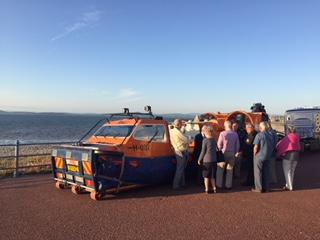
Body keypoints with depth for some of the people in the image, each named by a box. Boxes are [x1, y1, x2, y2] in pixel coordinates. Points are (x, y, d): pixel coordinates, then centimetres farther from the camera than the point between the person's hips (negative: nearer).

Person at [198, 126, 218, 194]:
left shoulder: (205, 140, -12)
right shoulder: (214, 140, 4)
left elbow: (203, 151, -9)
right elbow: (215, 150, 11)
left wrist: (199, 160, 0)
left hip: (206, 160, -5)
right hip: (214, 160, 5)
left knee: (206, 176, 7)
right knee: (212, 176, 17)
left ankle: (207, 189, 11)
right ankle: (214, 188, 17)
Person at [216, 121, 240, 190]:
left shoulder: (222, 133, -11)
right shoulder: (235, 134, 1)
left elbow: (219, 144, -8)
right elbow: (238, 145, 4)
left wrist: (220, 150, 11)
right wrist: (236, 153, 15)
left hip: (224, 153, -3)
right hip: (232, 153, 3)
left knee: (220, 168, 9)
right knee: (230, 169, 12)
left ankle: (219, 184, 10)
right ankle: (228, 185, 14)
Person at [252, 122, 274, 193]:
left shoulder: (259, 135, -14)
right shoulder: (270, 136, 7)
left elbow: (256, 147, -17)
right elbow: (272, 147, 11)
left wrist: (254, 154, -3)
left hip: (259, 156, -6)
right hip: (268, 157, 6)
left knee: (258, 172, 3)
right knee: (266, 173, 12)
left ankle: (259, 188, 7)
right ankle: (266, 188, 18)